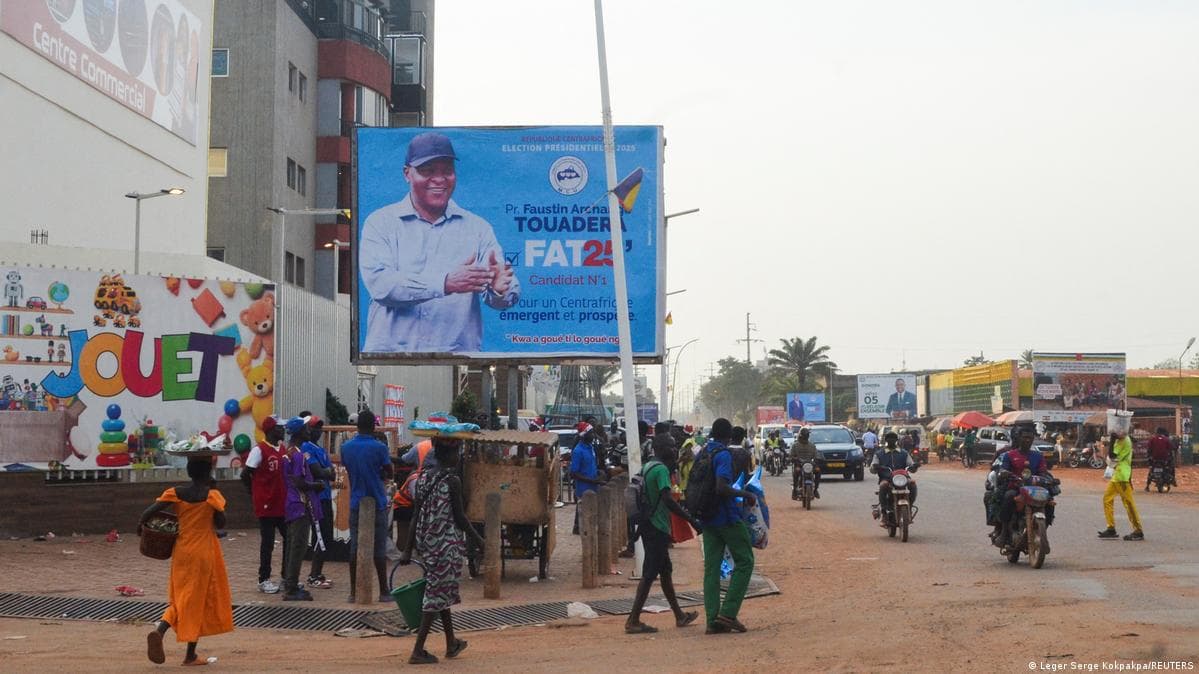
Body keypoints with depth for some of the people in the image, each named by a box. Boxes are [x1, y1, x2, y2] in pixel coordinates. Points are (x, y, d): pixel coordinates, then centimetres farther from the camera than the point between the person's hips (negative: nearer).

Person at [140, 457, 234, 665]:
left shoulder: (176, 493, -2)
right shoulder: (212, 495, -10)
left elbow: (149, 512, -8)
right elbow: (220, 524, -4)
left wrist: (140, 526, 12)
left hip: (181, 552, 3)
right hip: (204, 553, -3)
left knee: (180, 599, 16)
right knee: (199, 600, 7)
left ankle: (159, 630, -12)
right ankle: (191, 655, 10)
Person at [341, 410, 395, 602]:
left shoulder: (346, 447, 2)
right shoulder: (379, 447, -11)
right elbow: (389, 474, -1)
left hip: (356, 504, 3)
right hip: (377, 503, -3)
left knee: (355, 548, 7)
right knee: (379, 548, 2)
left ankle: (354, 592, 8)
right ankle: (383, 591, 6)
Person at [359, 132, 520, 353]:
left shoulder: (478, 229, 14)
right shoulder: (381, 223, 9)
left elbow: (508, 297, 6)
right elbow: (379, 284, -7)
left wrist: (499, 290, -18)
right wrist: (446, 283, -17)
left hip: (457, 358, 2)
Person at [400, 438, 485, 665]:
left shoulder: (423, 478, 5)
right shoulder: (452, 481, -14)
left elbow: (416, 516, 5)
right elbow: (459, 517, -12)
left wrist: (408, 549, 6)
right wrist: (478, 540, 2)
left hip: (427, 544, 7)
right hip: (448, 544, -7)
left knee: (440, 592, 19)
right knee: (437, 595, -2)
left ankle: (452, 643, 33)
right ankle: (418, 650, -4)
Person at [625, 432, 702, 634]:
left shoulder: (648, 467, 12)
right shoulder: (661, 469, -18)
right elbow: (667, 499, -28)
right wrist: (691, 519, -26)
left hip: (650, 525, 10)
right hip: (657, 528, -10)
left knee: (665, 571, 17)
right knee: (650, 574, -7)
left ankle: (679, 616, 27)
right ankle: (633, 621, -7)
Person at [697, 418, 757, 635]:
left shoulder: (702, 453, 11)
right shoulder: (723, 455, -14)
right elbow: (721, 487, -26)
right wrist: (744, 494, -14)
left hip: (707, 518, 8)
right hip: (727, 517, -7)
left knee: (711, 568, 6)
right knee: (744, 562, 3)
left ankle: (712, 620, 3)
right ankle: (728, 613, -5)